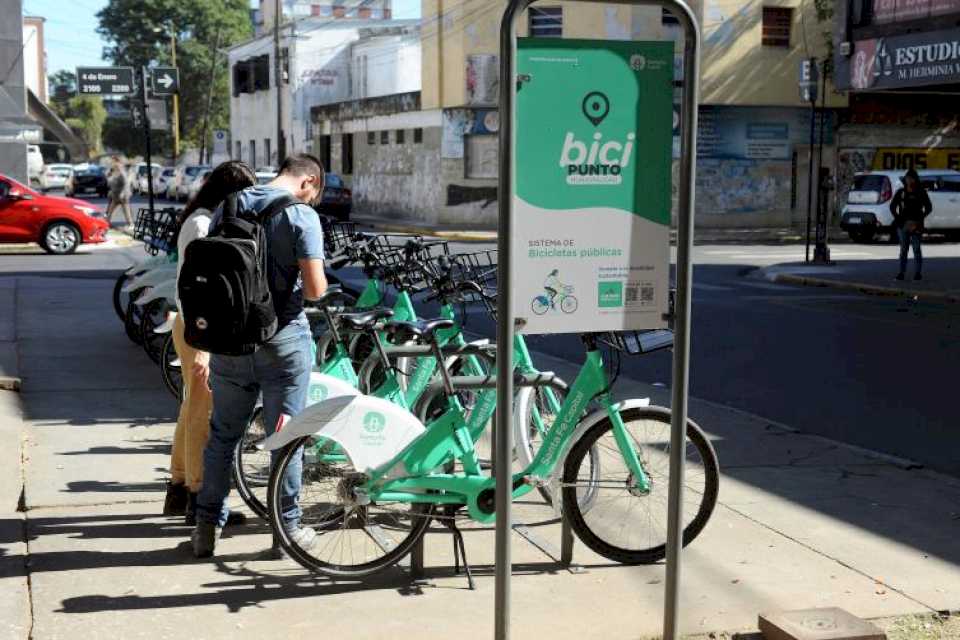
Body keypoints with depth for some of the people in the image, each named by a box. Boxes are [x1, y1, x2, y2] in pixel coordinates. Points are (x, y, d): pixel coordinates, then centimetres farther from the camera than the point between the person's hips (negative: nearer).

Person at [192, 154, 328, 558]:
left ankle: (208, 526, 18)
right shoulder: (302, 215, -11)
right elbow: (314, 288, -18)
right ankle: (289, 528, 16)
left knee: (222, 435, 13)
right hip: (283, 341, -4)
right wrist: (317, 287, 5)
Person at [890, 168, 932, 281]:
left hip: (916, 225, -1)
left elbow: (929, 208, 4)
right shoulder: (901, 192, 6)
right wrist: (898, 218, -2)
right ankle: (901, 272, 6)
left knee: (916, 248, 0)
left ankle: (918, 273, 4)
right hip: (903, 224, 1)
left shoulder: (921, 192, 2)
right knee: (903, 249, 4)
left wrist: (920, 219, -5)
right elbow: (892, 207, 10)